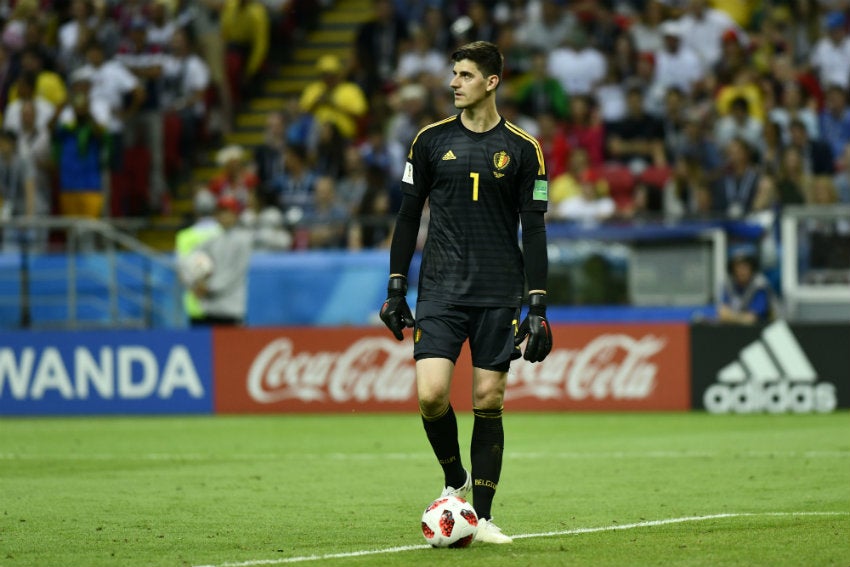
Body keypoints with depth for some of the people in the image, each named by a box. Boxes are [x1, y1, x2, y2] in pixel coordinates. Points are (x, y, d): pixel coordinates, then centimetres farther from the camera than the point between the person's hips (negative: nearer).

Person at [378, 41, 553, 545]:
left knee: (488, 401, -1)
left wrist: (539, 307, -3)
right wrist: (396, 289, 6)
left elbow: (534, 230, 2)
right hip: (441, 290, 1)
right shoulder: (432, 140, 5)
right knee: (431, 394, -14)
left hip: (500, 295, -1)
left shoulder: (522, 149, 2)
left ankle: (483, 517, 7)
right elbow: (409, 215, 11)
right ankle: (455, 480, 13)